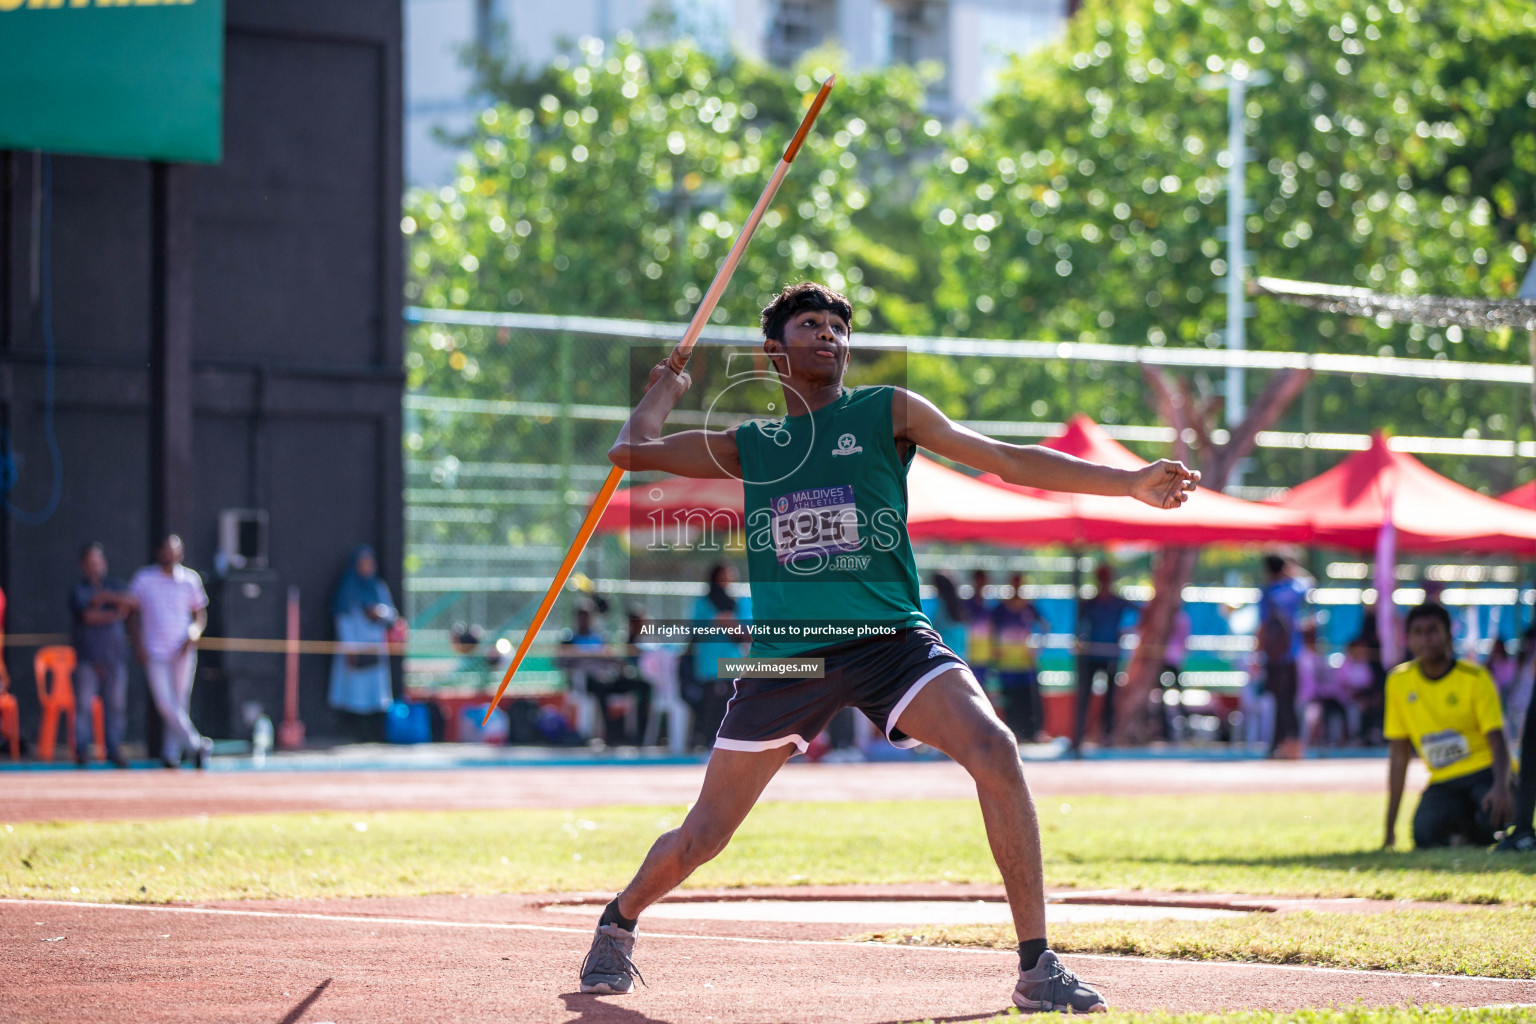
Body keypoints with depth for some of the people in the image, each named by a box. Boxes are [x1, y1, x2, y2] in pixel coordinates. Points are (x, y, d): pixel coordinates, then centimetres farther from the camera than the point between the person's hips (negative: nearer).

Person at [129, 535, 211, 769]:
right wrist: (138, 644, -2)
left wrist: (193, 636, -9)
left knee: (180, 704, 3)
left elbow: (200, 614, 11)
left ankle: (171, 754, 13)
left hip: (183, 653, 1)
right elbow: (133, 611, 9)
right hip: (155, 653, -1)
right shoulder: (143, 579, 1)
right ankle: (196, 744, 1)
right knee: (165, 704, -10)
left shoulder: (190, 580, 4)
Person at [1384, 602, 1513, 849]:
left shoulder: (1474, 678, -7)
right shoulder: (1399, 681, 3)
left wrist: (1501, 787, -35)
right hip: (1443, 782, 2)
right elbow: (1399, 756, 7)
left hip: (1484, 773, -2)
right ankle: (1459, 834, 6)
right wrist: (1390, 828, 4)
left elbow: (1497, 741, -13)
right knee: (1424, 836, -31)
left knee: (1492, 817, -36)